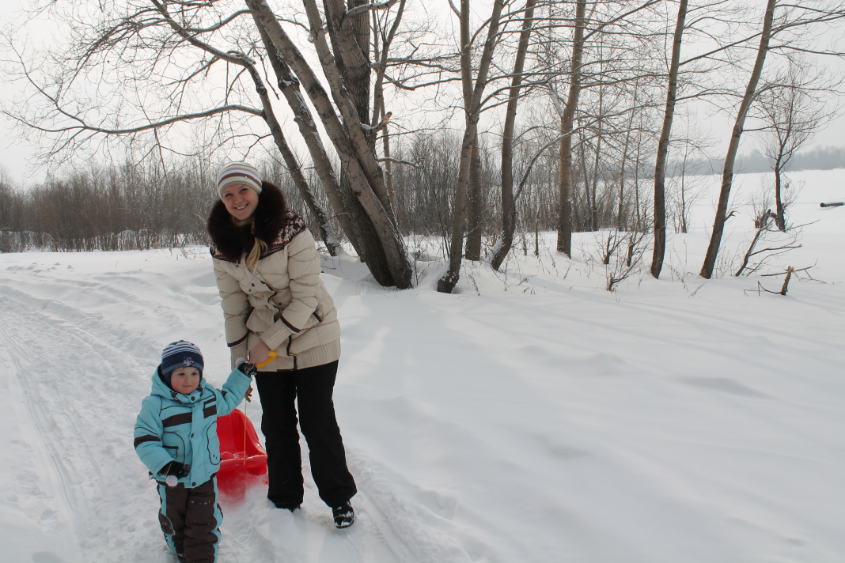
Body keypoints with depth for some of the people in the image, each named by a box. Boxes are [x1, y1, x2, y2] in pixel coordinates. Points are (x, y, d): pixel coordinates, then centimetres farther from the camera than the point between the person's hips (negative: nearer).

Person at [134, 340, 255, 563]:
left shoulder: (209, 396, -6)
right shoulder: (155, 404, -20)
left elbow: (227, 401, 18)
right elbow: (144, 441, -20)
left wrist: (242, 376, 15)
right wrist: (164, 465, -32)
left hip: (205, 476, 1)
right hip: (172, 478, -1)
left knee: (204, 523, 6)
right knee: (174, 520, 22)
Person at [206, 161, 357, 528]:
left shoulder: (291, 230, -19)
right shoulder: (223, 245, -4)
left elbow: (306, 298, -19)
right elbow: (233, 306, 4)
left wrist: (268, 342, -18)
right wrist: (239, 362, 5)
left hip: (314, 339, -4)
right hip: (265, 348, 4)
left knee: (318, 422, 2)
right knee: (277, 427, 12)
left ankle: (339, 498, 22)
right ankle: (284, 501, 31)